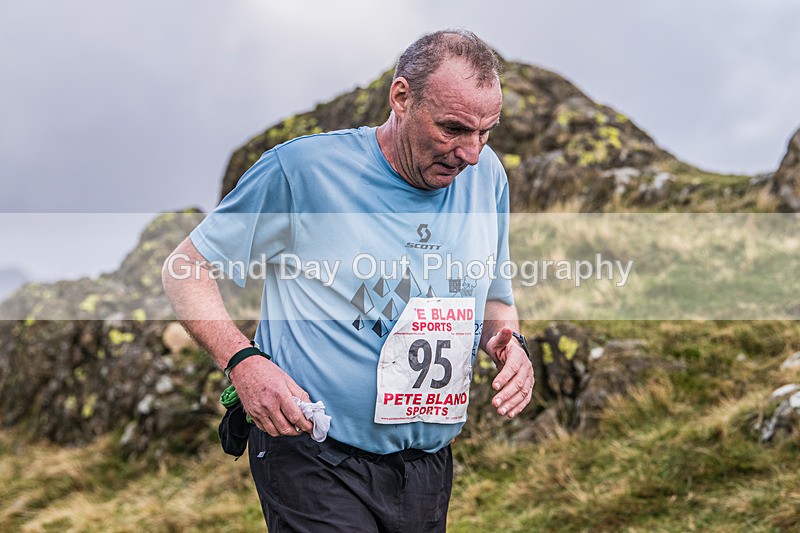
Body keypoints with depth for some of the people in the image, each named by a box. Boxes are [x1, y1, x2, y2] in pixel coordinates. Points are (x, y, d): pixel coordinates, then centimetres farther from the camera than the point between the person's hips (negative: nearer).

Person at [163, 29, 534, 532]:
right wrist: (242, 361, -21)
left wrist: (509, 344, -5)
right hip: (317, 463, -5)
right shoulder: (303, 169, -13)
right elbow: (187, 268, -6)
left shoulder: (486, 175, 3)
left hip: (430, 468, 6)